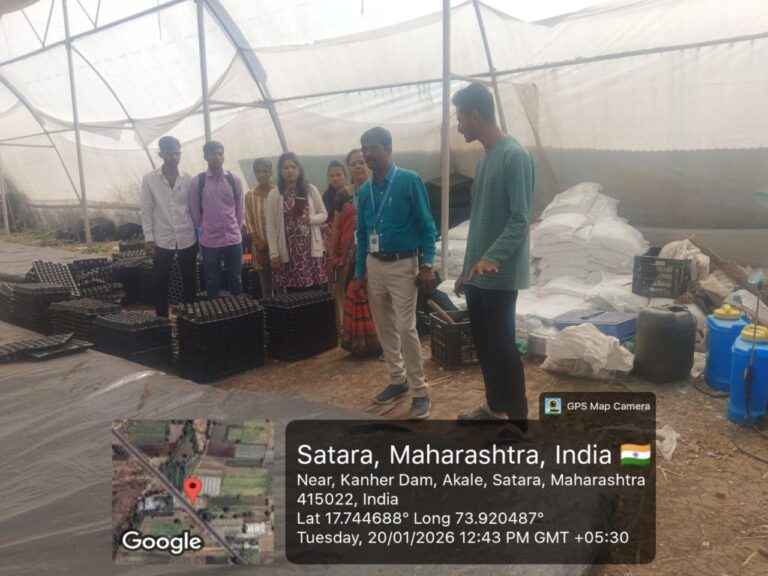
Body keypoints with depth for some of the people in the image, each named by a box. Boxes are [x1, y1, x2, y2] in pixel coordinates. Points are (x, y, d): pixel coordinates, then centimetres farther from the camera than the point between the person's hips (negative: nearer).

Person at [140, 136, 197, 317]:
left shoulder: (188, 179, 3)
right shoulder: (149, 179, -1)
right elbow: (146, 210, -1)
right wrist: (148, 238, -6)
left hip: (187, 239, 1)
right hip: (162, 240, -1)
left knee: (189, 282, 10)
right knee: (161, 284, 5)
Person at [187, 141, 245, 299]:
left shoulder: (234, 180, 1)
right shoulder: (197, 182, -4)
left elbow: (239, 209, 8)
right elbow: (194, 211, 2)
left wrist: (235, 230, 8)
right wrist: (205, 229, 5)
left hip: (233, 239, 2)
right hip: (209, 241, -1)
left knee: (235, 279, 13)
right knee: (212, 282, 9)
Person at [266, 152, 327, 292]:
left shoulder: (311, 190, 5)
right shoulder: (274, 195, 1)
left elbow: (324, 214, 11)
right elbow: (271, 226, 0)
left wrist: (311, 219, -11)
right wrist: (273, 253, -5)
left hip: (311, 249, 1)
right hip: (289, 251, -1)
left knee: (316, 291, -1)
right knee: (293, 293, 0)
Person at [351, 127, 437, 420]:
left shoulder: (410, 180, -9)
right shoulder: (365, 190, 7)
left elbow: (426, 225, -8)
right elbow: (362, 234, 14)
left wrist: (427, 264, -15)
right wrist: (359, 272, 12)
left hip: (402, 265, -6)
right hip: (374, 265, 6)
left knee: (406, 329, -7)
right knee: (384, 328, 12)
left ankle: (420, 392, 4)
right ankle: (398, 380, 27)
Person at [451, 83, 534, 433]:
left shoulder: (514, 156, -13)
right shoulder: (486, 158, 15)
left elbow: (520, 219, -19)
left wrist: (492, 258, -31)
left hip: (501, 275, -9)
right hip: (478, 273, 9)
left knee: (502, 346, -3)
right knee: (484, 343, 15)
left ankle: (517, 421, 9)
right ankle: (494, 406, 29)